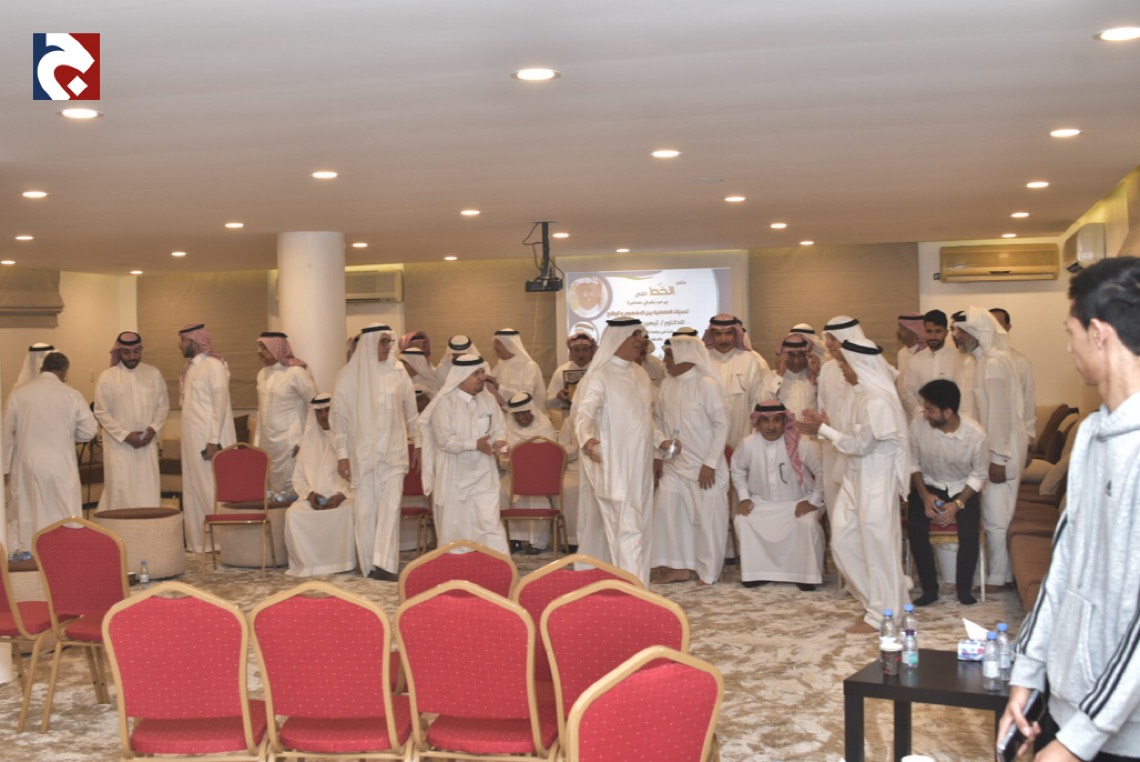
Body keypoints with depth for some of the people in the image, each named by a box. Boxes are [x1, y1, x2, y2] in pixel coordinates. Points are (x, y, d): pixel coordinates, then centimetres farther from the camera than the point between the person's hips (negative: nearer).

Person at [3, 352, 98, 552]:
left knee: (27, 518, 12)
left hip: (27, 467, 2)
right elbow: (89, 431, -3)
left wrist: (5, 467, 9)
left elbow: (7, 433, 2)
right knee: (64, 520, 6)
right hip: (61, 467, -2)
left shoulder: (18, 393, -1)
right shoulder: (72, 395, -6)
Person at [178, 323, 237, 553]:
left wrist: (213, 441, -20)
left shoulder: (213, 366, -12)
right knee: (194, 489, 11)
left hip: (209, 439, -8)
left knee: (212, 489, -4)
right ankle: (198, 542, 18)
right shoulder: (190, 367, 14)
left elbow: (221, 404, -16)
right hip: (192, 440, 8)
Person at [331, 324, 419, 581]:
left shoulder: (397, 371, 2)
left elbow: (410, 410, 11)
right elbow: (339, 415, -1)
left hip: (393, 451, 1)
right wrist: (342, 454, -4)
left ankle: (384, 564, -8)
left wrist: (417, 442, 12)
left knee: (390, 507, -7)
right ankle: (369, 565, 12)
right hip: (362, 453, -1)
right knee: (365, 509, 2)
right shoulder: (350, 374, -3)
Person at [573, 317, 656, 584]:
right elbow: (583, 412, -27)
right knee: (626, 529, -9)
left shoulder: (640, 374, 13)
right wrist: (588, 440, -45)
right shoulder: (598, 377, -12)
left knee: (639, 526, 12)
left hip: (639, 467, 8)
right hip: (613, 468, -8)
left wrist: (661, 440, 18)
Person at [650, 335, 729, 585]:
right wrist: (658, 455, 7)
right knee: (666, 510, -1)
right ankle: (679, 567, 12)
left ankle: (708, 572, 18)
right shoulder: (667, 385, 5)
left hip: (704, 467, -6)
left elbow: (722, 425, -12)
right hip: (674, 465, 6)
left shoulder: (707, 385, -13)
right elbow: (660, 421, 13)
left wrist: (710, 464, -14)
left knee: (707, 518, 1)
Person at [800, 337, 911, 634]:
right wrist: (824, 427, 2)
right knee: (844, 541, 12)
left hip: (876, 481, -10)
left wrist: (823, 429, -11)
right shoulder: (863, 393, 9)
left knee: (876, 543, 1)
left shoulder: (878, 401, -20)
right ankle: (883, 601, 25)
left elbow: (861, 445, -19)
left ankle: (882, 615, 14)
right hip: (857, 478, 10)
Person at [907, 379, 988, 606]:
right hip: (928, 485, 1)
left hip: (963, 488, -1)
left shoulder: (975, 434, -23)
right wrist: (924, 495, -16)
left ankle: (964, 588, -1)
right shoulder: (918, 425, -20)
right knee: (915, 528, -24)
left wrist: (957, 504, -21)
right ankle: (930, 588, -7)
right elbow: (913, 463, -4)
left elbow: (979, 475, -10)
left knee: (969, 532, -25)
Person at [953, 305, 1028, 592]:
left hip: (1001, 450, -9)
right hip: (997, 447, 9)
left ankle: (996, 577, 8)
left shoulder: (993, 363, -17)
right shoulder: (984, 360, 11)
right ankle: (1003, 572, 22)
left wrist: (998, 458, -20)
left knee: (995, 515, -1)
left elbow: (1000, 413, -20)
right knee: (997, 513, 14)